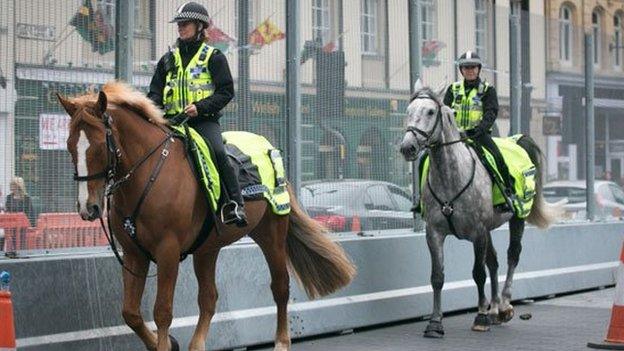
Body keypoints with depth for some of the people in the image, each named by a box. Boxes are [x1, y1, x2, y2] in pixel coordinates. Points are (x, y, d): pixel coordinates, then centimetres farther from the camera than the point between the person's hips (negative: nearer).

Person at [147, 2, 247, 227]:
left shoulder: (213, 57, 6)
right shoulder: (168, 59, 19)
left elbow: (226, 91, -1)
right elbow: (155, 91, 19)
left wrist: (200, 106, -16)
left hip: (204, 120, -4)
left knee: (218, 152, -30)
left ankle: (235, 205, -29)